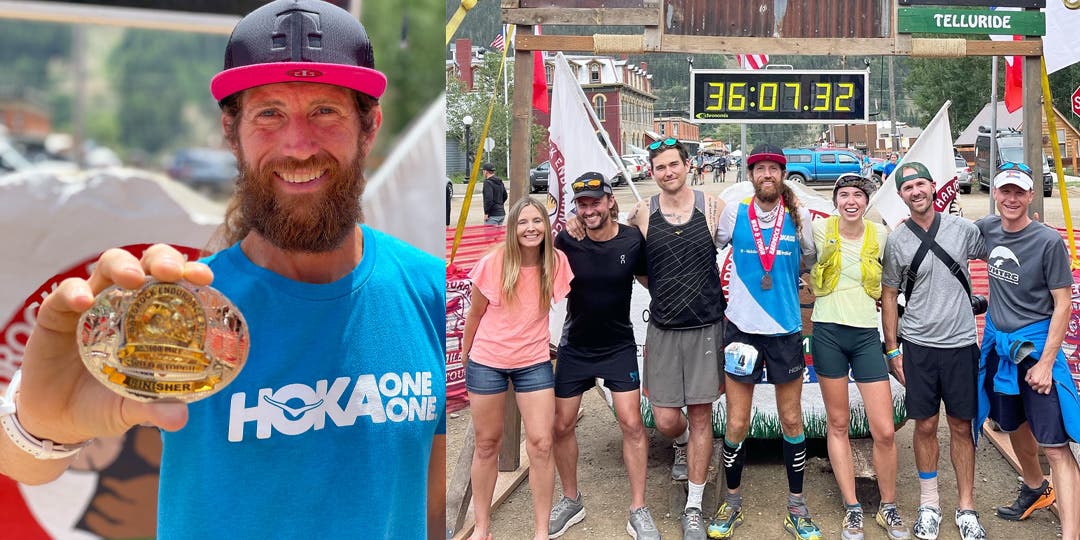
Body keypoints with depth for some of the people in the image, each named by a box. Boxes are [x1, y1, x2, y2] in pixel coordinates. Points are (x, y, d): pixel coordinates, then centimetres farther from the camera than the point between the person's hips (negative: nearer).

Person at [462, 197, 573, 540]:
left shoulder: (556, 262, -9)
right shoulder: (492, 264, -12)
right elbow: (475, 314, 0)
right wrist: (465, 354, 10)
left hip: (534, 363, 1)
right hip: (486, 362, -1)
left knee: (541, 444, -4)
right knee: (487, 444, 9)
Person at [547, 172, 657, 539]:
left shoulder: (632, 240, -11)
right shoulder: (566, 241, -12)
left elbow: (650, 280, 4)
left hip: (619, 347, -1)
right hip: (575, 347, 1)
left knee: (632, 424, -6)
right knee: (562, 426, 7)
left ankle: (638, 510, 8)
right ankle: (570, 501, 27)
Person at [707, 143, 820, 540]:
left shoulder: (799, 216, 0)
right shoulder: (733, 213, -3)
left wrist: (785, 286, 10)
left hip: (786, 329, 1)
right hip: (742, 327, -1)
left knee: (792, 420, 8)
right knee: (737, 424, 3)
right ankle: (732, 505, 21)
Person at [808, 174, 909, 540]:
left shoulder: (880, 235, 2)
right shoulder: (820, 229, -2)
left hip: (867, 334, 1)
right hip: (828, 331, -1)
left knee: (884, 431, -2)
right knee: (838, 423, 7)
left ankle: (888, 509, 18)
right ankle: (852, 510, 19)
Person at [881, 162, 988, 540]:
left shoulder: (962, 229, 0)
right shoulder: (896, 241, -2)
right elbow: (888, 297, 4)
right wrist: (893, 351, 3)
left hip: (961, 343, 1)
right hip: (918, 346, 0)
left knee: (961, 426, 7)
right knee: (925, 426, 6)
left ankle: (966, 509, 18)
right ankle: (929, 505, 21)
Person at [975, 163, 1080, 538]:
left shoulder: (1048, 241, -14)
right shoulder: (987, 229, 1)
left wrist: (1046, 362, -16)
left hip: (1035, 345, -6)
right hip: (998, 343, 6)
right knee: (1014, 426, 23)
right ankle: (1035, 489, 48)